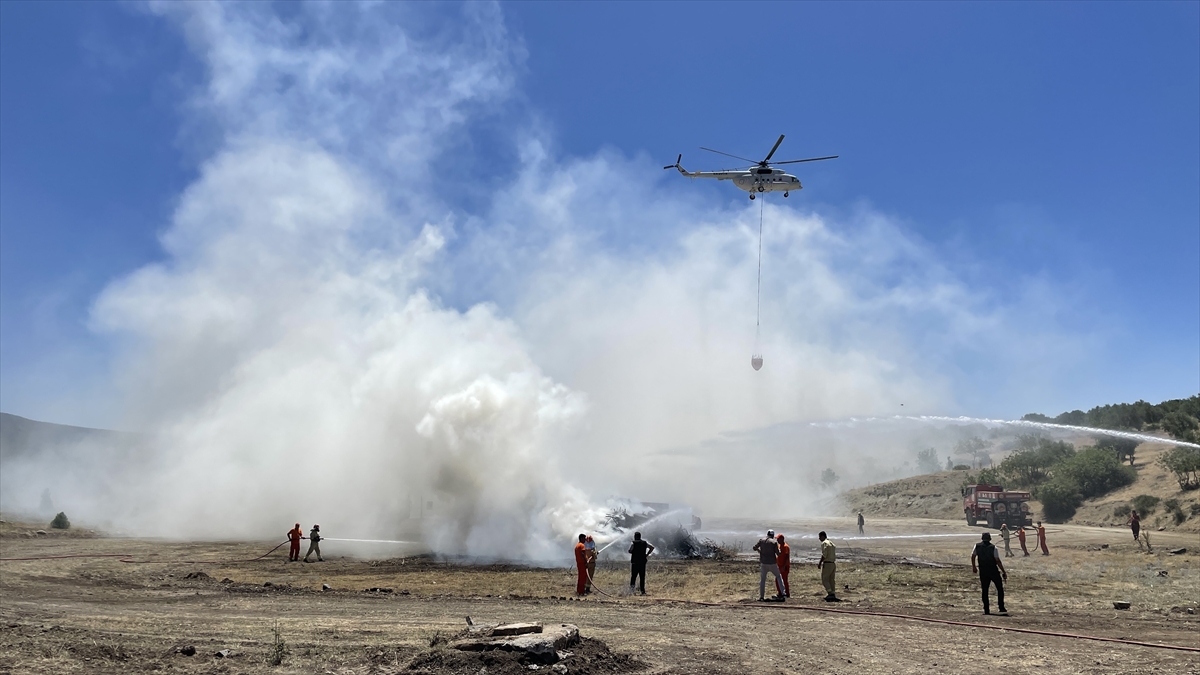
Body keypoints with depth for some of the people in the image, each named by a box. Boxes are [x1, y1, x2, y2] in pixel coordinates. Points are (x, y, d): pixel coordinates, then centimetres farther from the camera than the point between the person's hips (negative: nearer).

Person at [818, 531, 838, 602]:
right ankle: (833, 595, 11)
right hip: (833, 563, 9)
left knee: (824, 579, -3)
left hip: (827, 564, -9)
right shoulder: (831, 543, 17)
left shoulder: (824, 543, -11)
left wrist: (820, 563, -11)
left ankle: (830, 594, -14)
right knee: (831, 580, 12)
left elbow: (824, 555, -18)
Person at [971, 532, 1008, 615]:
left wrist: (974, 567, 27)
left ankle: (986, 610, 7)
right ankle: (1001, 608, 8)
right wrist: (1004, 572, -8)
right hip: (993, 571, -3)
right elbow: (998, 561, -14)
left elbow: (973, 556, 11)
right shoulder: (993, 548, -10)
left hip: (983, 572, 3)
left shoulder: (977, 546, 1)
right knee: (1000, 588, 11)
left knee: (985, 590, 8)